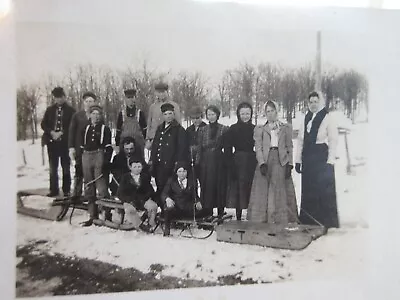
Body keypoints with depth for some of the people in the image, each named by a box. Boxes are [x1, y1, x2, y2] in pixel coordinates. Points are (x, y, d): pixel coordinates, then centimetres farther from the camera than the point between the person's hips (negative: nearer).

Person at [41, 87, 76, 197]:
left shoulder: (70, 110, 2)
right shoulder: (50, 109, 11)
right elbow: (43, 124, 8)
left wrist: (61, 133, -12)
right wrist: (52, 132, -8)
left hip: (65, 142, -3)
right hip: (52, 141, 3)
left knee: (66, 167, 2)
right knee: (53, 167, 6)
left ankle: (66, 190, 9)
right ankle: (54, 190, 13)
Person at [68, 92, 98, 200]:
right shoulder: (77, 115, 9)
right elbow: (71, 131, 6)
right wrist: (71, 147, -3)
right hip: (80, 149, 1)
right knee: (79, 172, 4)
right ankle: (76, 194, 12)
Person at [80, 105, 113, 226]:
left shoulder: (105, 129, 5)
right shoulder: (86, 129, 18)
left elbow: (108, 148, -1)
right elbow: (81, 146, 19)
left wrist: (106, 162, -12)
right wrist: (80, 162, 11)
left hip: (99, 156, -5)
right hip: (86, 157, 5)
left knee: (101, 187, -11)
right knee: (89, 187, 7)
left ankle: (107, 215, -4)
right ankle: (93, 216, 15)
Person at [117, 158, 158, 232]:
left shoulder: (146, 176, 10)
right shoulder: (125, 177, 4)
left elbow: (151, 191, 5)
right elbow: (120, 194, -1)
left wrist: (143, 199, -14)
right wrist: (130, 200, -17)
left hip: (143, 199, 2)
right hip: (130, 201, -1)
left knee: (153, 206, -27)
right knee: (129, 210, -35)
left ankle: (151, 225, -10)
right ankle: (141, 226, -23)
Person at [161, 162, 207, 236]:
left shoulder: (192, 181, 11)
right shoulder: (171, 180, 8)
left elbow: (195, 195, 8)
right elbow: (164, 194, -2)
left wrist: (198, 202, -16)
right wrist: (167, 199, -27)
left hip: (188, 208, 2)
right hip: (175, 207, -1)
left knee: (201, 211, -26)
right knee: (168, 210, -36)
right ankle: (166, 229, -9)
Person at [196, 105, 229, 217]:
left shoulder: (224, 129, 3)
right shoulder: (203, 130, 10)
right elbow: (200, 148, 9)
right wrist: (197, 162, 1)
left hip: (220, 162, -2)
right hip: (206, 162, 2)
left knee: (221, 186, 0)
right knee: (207, 186, 1)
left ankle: (220, 215, 9)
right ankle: (208, 215, 9)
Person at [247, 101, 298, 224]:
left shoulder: (286, 128, 13)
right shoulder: (259, 129, 13)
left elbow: (289, 147, 9)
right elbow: (258, 148, 4)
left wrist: (289, 164, -2)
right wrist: (262, 163, -11)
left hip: (281, 161, 0)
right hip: (265, 160, 0)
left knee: (281, 192, -3)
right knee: (262, 193, -4)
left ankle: (282, 221, 1)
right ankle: (260, 221, 0)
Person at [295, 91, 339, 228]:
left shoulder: (328, 118, -2)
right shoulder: (306, 119, 13)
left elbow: (333, 141, -6)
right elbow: (300, 140, 12)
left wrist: (330, 161, -12)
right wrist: (298, 160, 7)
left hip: (322, 159, -5)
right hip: (307, 160, 5)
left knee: (325, 191, -3)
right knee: (308, 191, 8)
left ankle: (328, 222, 7)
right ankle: (307, 221, 17)